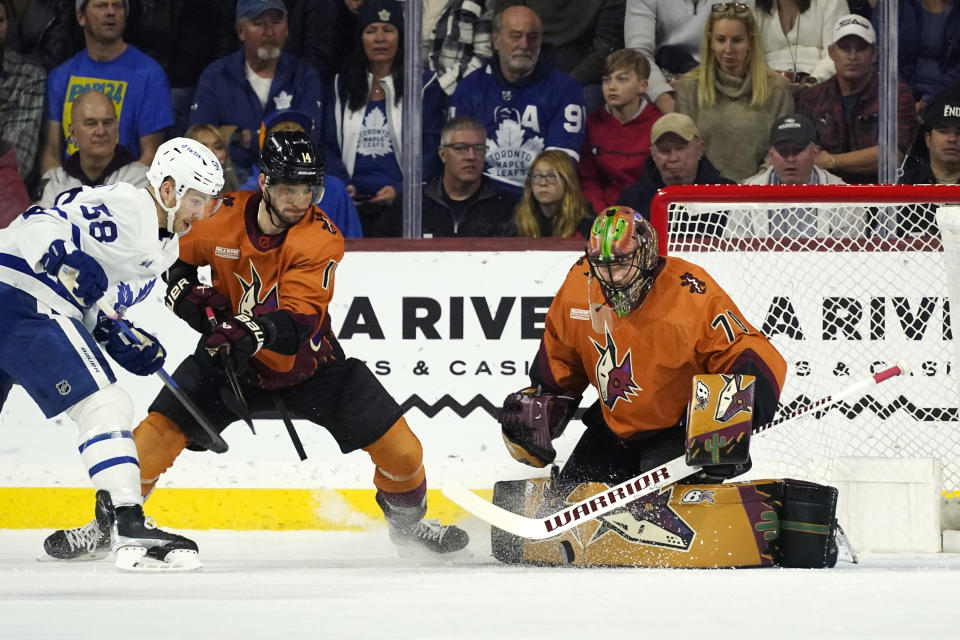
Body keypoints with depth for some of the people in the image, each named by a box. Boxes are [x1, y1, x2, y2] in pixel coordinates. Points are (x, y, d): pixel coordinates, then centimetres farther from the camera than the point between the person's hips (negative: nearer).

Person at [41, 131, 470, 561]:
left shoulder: (321, 239, -23)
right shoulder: (221, 218, -16)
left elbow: (297, 325, -33)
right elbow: (173, 258, 7)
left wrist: (254, 332, -51)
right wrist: (188, 294, -13)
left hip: (305, 361, -1)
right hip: (229, 360, 1)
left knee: (397, 444, -9)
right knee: (161, 429, -16)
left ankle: (408, 520, 21)